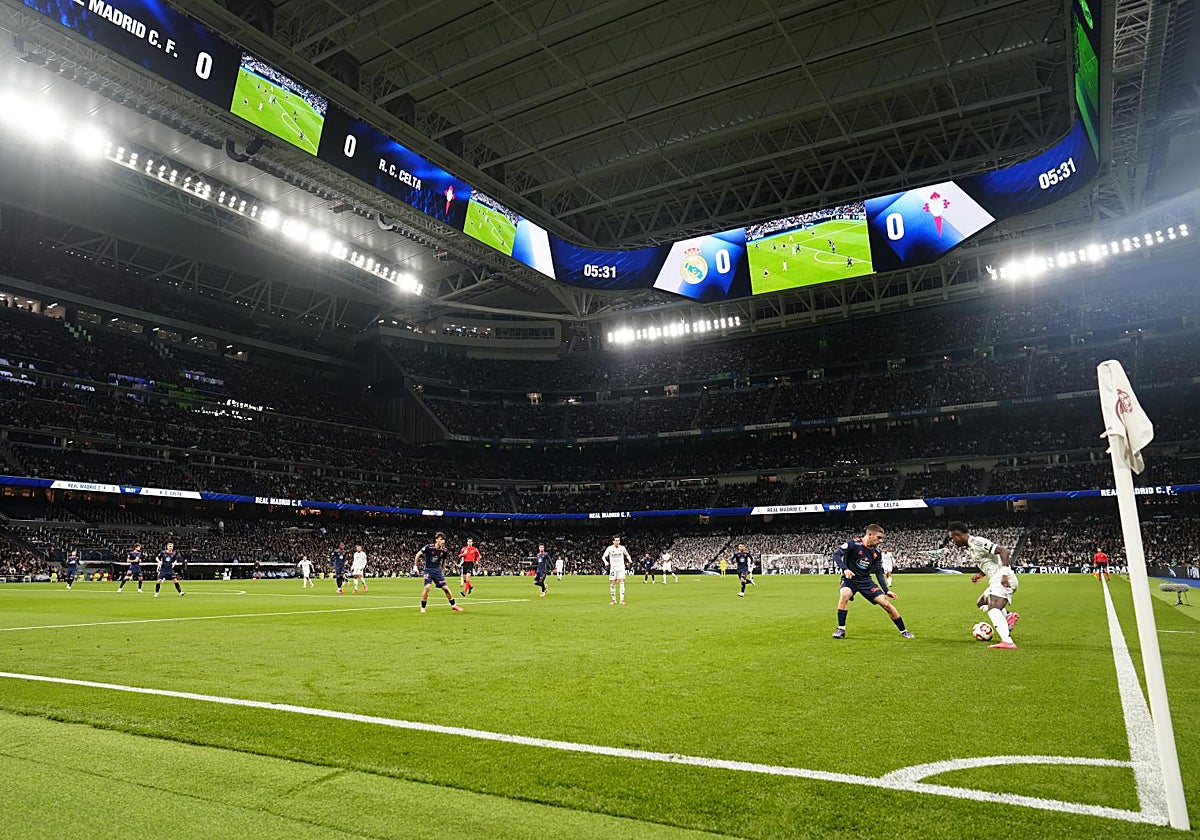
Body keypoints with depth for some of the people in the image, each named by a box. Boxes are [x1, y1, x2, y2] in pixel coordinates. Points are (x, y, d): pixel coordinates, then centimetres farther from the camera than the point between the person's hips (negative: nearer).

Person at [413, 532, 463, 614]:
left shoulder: (443, 550, -3)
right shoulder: (429, 547, -15)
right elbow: (418, 554, -4)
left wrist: (443, 572, 17)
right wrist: (415, 566, -4)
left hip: (438, 570, 3)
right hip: (428, 569, -3)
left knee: (445, 588, -1)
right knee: (427, 587, -21)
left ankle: (453, 605, 15)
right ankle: (423, 607, -4)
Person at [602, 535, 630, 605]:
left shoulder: (622, 548, 0)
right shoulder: (609, 548, -6)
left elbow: (627, 555, 16)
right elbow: (604, 557, -2)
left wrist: (629, 559, -4)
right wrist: (606, 562, -21)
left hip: (621, 568, 1)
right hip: (613, 568, 0)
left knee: (622, 582, -11)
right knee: (612, 584, 2)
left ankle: (622, 600, -10)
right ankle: (613, 599, 17)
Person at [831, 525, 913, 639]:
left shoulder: (876, 553, 2)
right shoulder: (853, 544, -15)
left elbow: (879, 573, 8)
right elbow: (836, 555, -20)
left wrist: (886, 590, 0)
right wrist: (845, 569, -34)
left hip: (865, 580, 5)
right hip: (849, 579, -4)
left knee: (886, 603, -4)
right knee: (845, 595, -35)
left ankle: (903, 631, 18)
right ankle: (841, 629, -21)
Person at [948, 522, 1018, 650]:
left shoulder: (976, 542, -14)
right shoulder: (971, 546, 17)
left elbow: (1004, 551, -22)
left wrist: (1005, 574, -29)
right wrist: (980, 575, 16)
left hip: (1003, 580, -11)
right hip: (997, 581, 11)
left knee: (993, 609, -27)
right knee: (981, 603, 27)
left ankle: (1007, 642, -40)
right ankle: (1009, 616, 10)